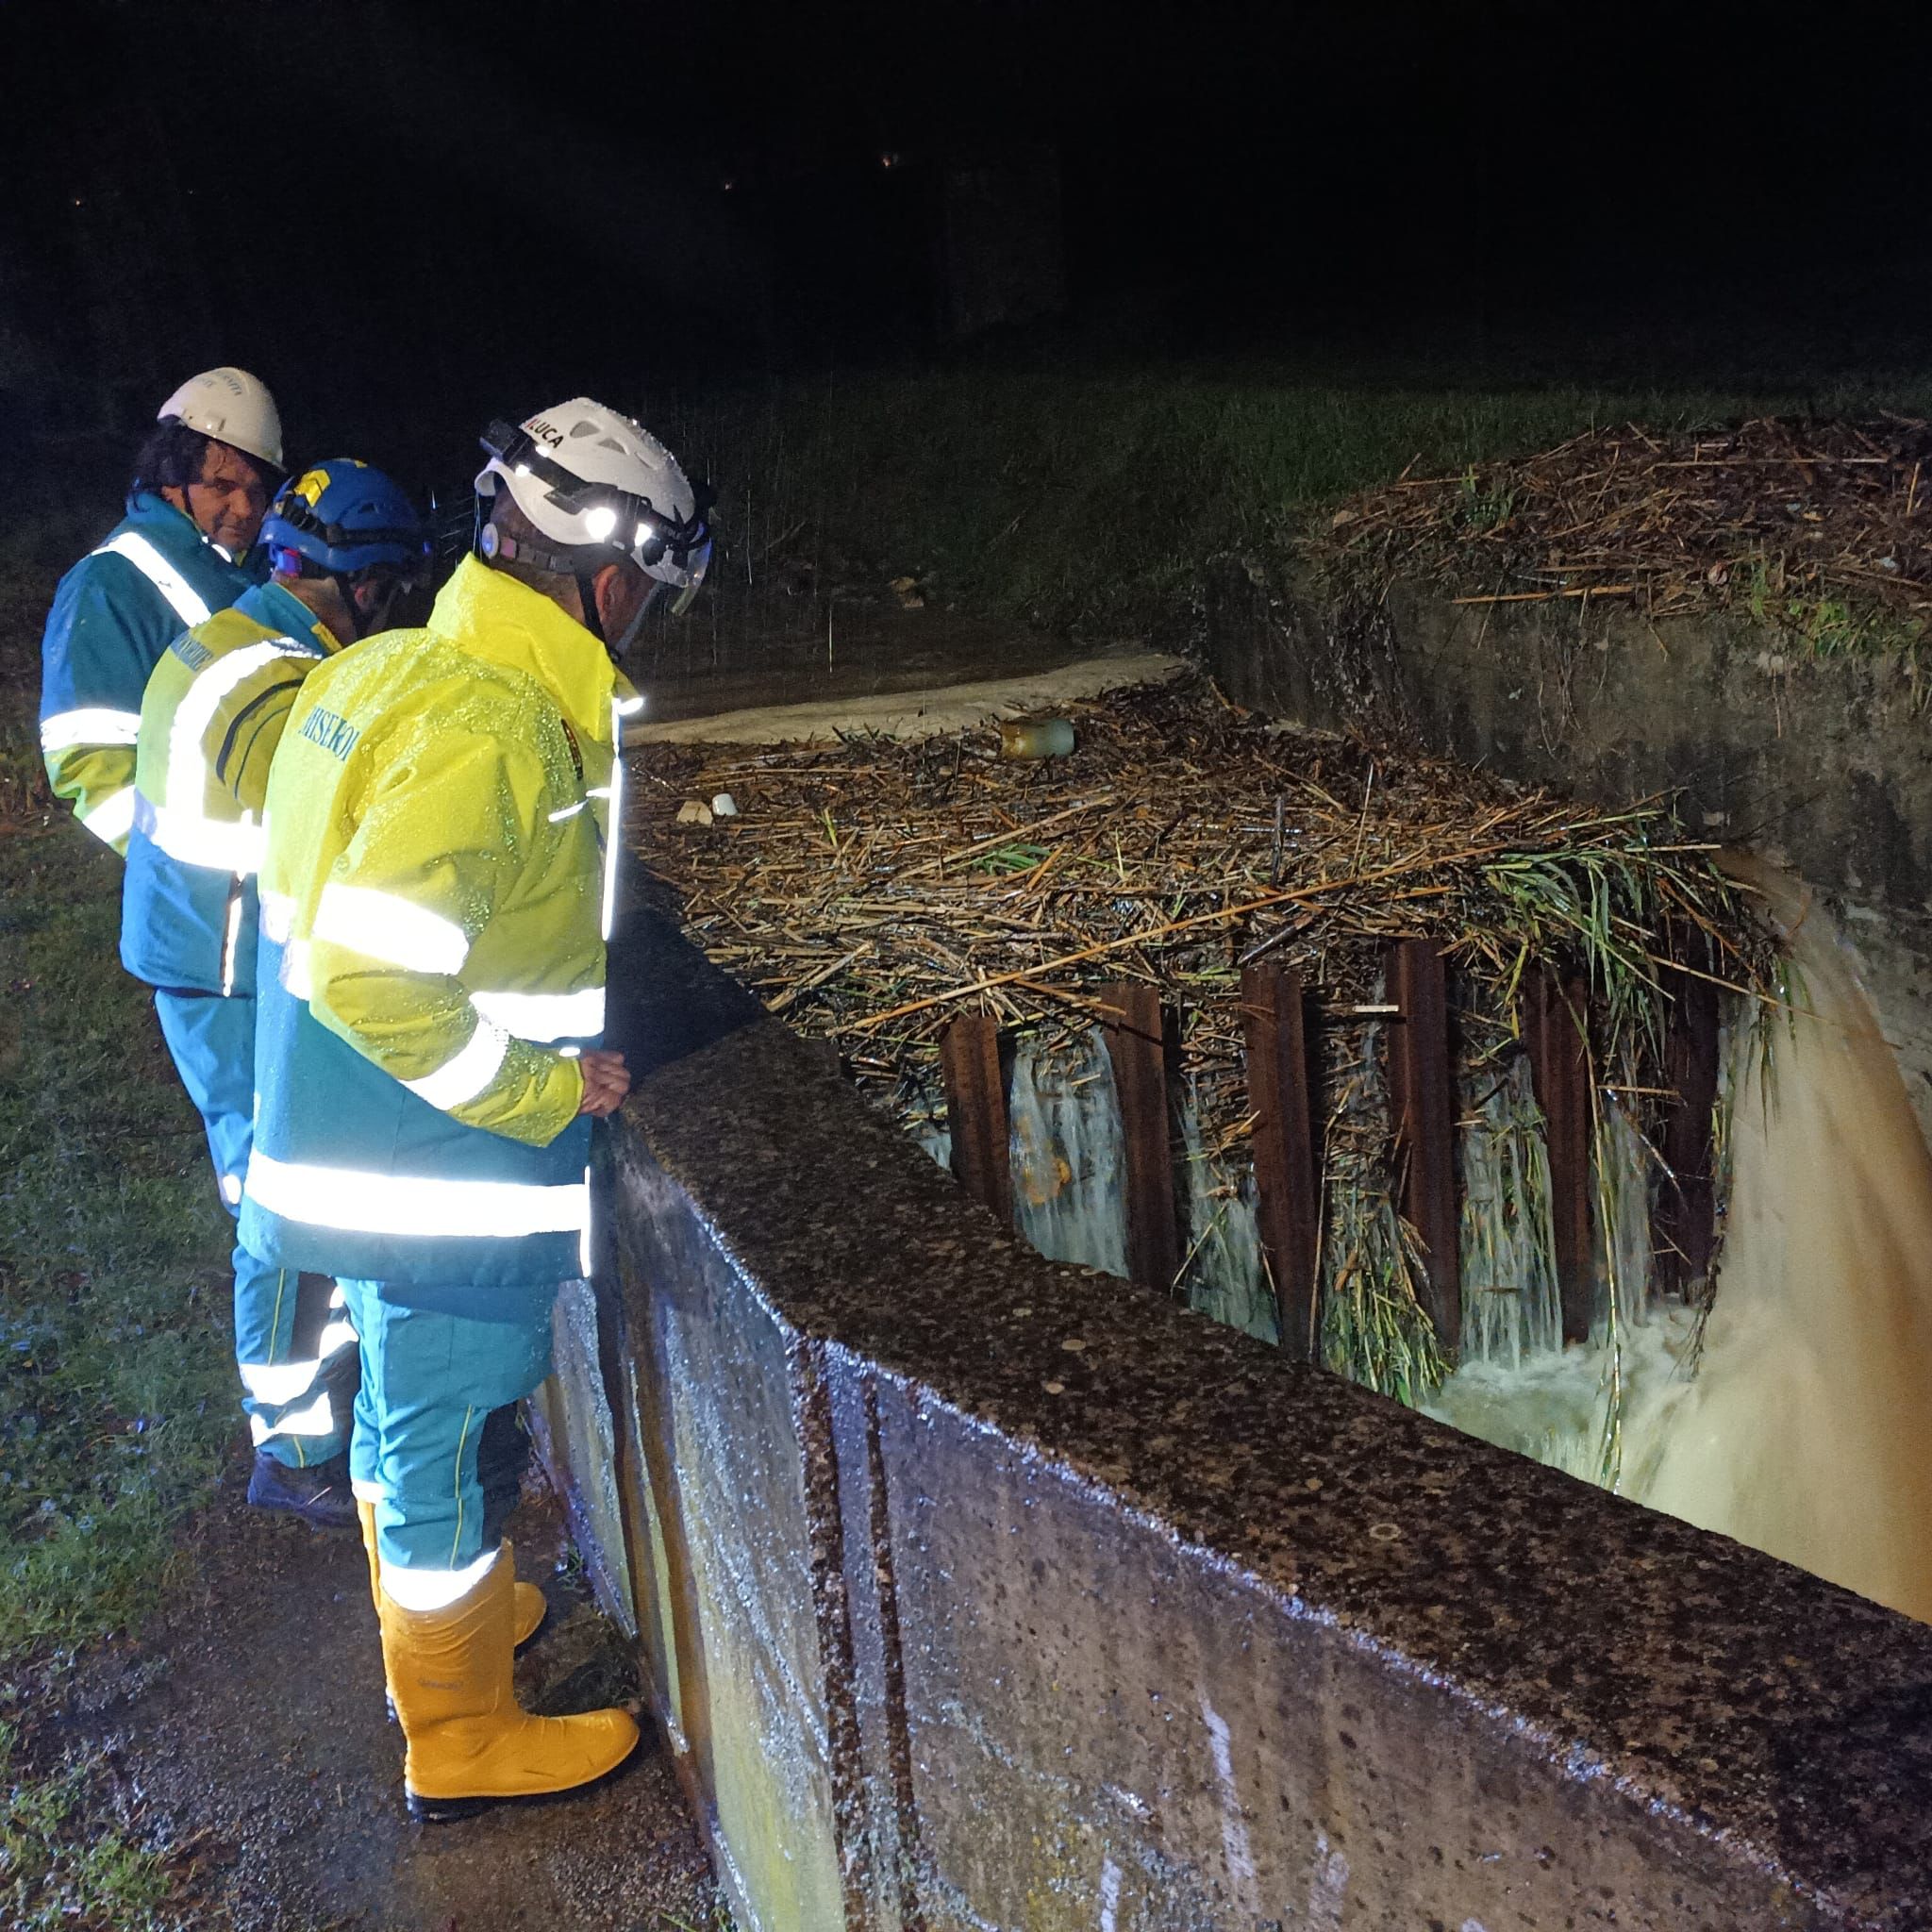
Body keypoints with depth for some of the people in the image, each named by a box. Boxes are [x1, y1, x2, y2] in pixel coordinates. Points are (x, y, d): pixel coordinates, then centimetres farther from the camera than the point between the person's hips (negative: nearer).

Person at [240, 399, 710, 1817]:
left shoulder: (386, 669, 5)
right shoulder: (497, 730, -26)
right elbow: (373, 975, -32)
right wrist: (549, 1086, -20)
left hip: (352, 1148, 9)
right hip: (442, 1174, -9)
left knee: (406, 1408, 26)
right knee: (439, 1438, 7)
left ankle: (439, 1620, 49)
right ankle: (464, 1740, 27)